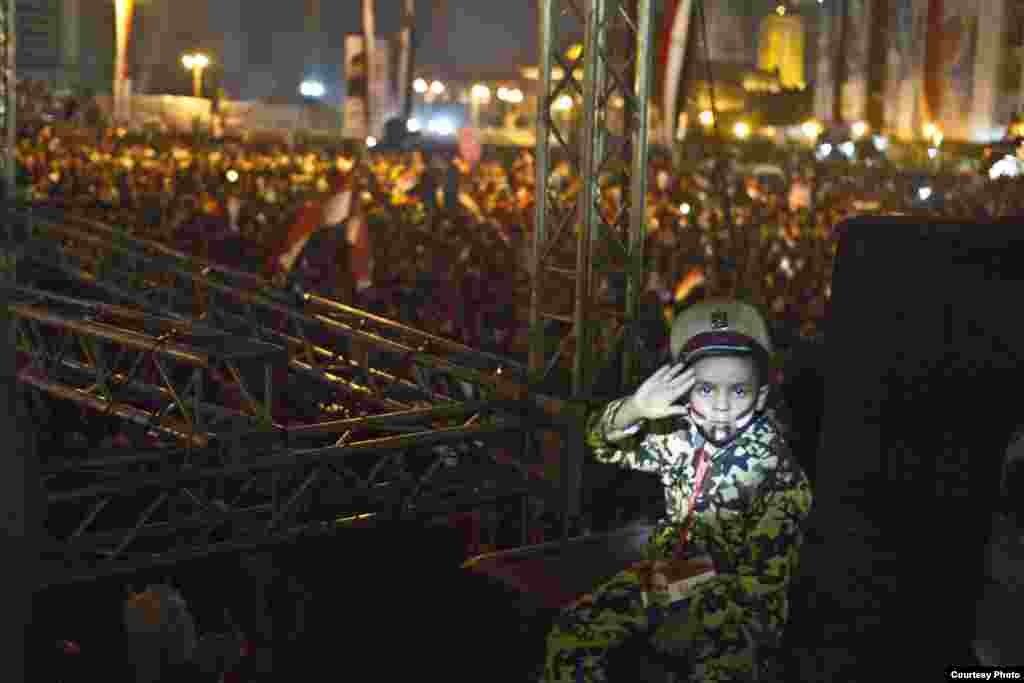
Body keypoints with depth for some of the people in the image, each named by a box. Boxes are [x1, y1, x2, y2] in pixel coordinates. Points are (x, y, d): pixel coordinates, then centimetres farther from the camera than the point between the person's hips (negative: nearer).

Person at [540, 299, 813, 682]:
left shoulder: (779, 475, -17)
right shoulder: (680, 438, -3)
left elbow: (764, 578, -16)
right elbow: (602, 441, 1)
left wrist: (697, 621, -22)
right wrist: (636, 408, -20)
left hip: (736, 602, -5)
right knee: (571, 632, -9)